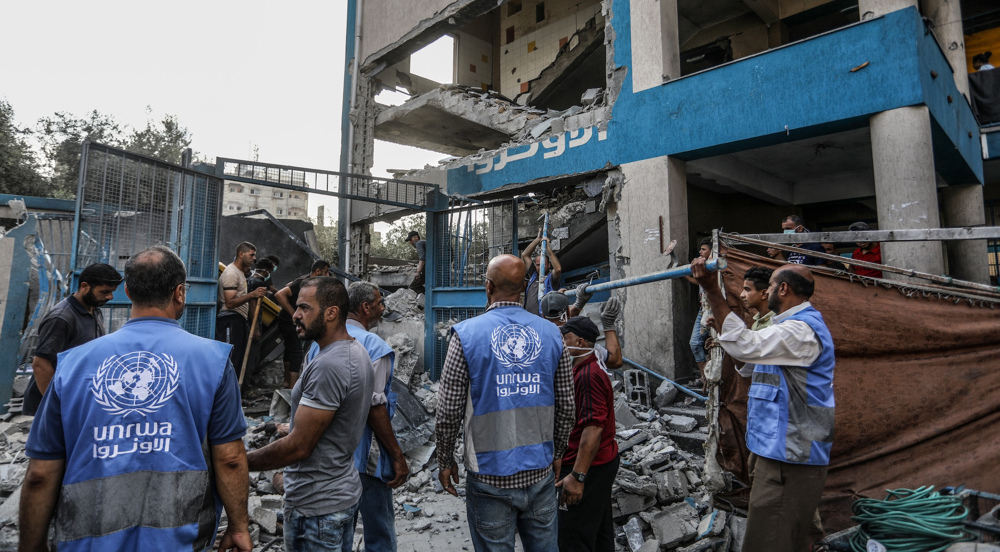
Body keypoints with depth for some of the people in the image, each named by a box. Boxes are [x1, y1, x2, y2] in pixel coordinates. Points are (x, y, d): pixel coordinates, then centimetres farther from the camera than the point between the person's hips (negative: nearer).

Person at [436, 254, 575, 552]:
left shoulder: (467, 334, -10)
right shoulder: (552, 334, -2)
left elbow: (449, 412, -8)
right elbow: (566, 408, 3)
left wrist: (445, 461, 6)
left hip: (490, 477, -2)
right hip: (541, 473, 3)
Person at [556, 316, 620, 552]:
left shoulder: (588, 375, -21)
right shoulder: (588, 368, 13)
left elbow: (594, 427, -28)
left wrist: (577, 476, -28)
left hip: (588, 467, -11)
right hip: (603, 462, 11)